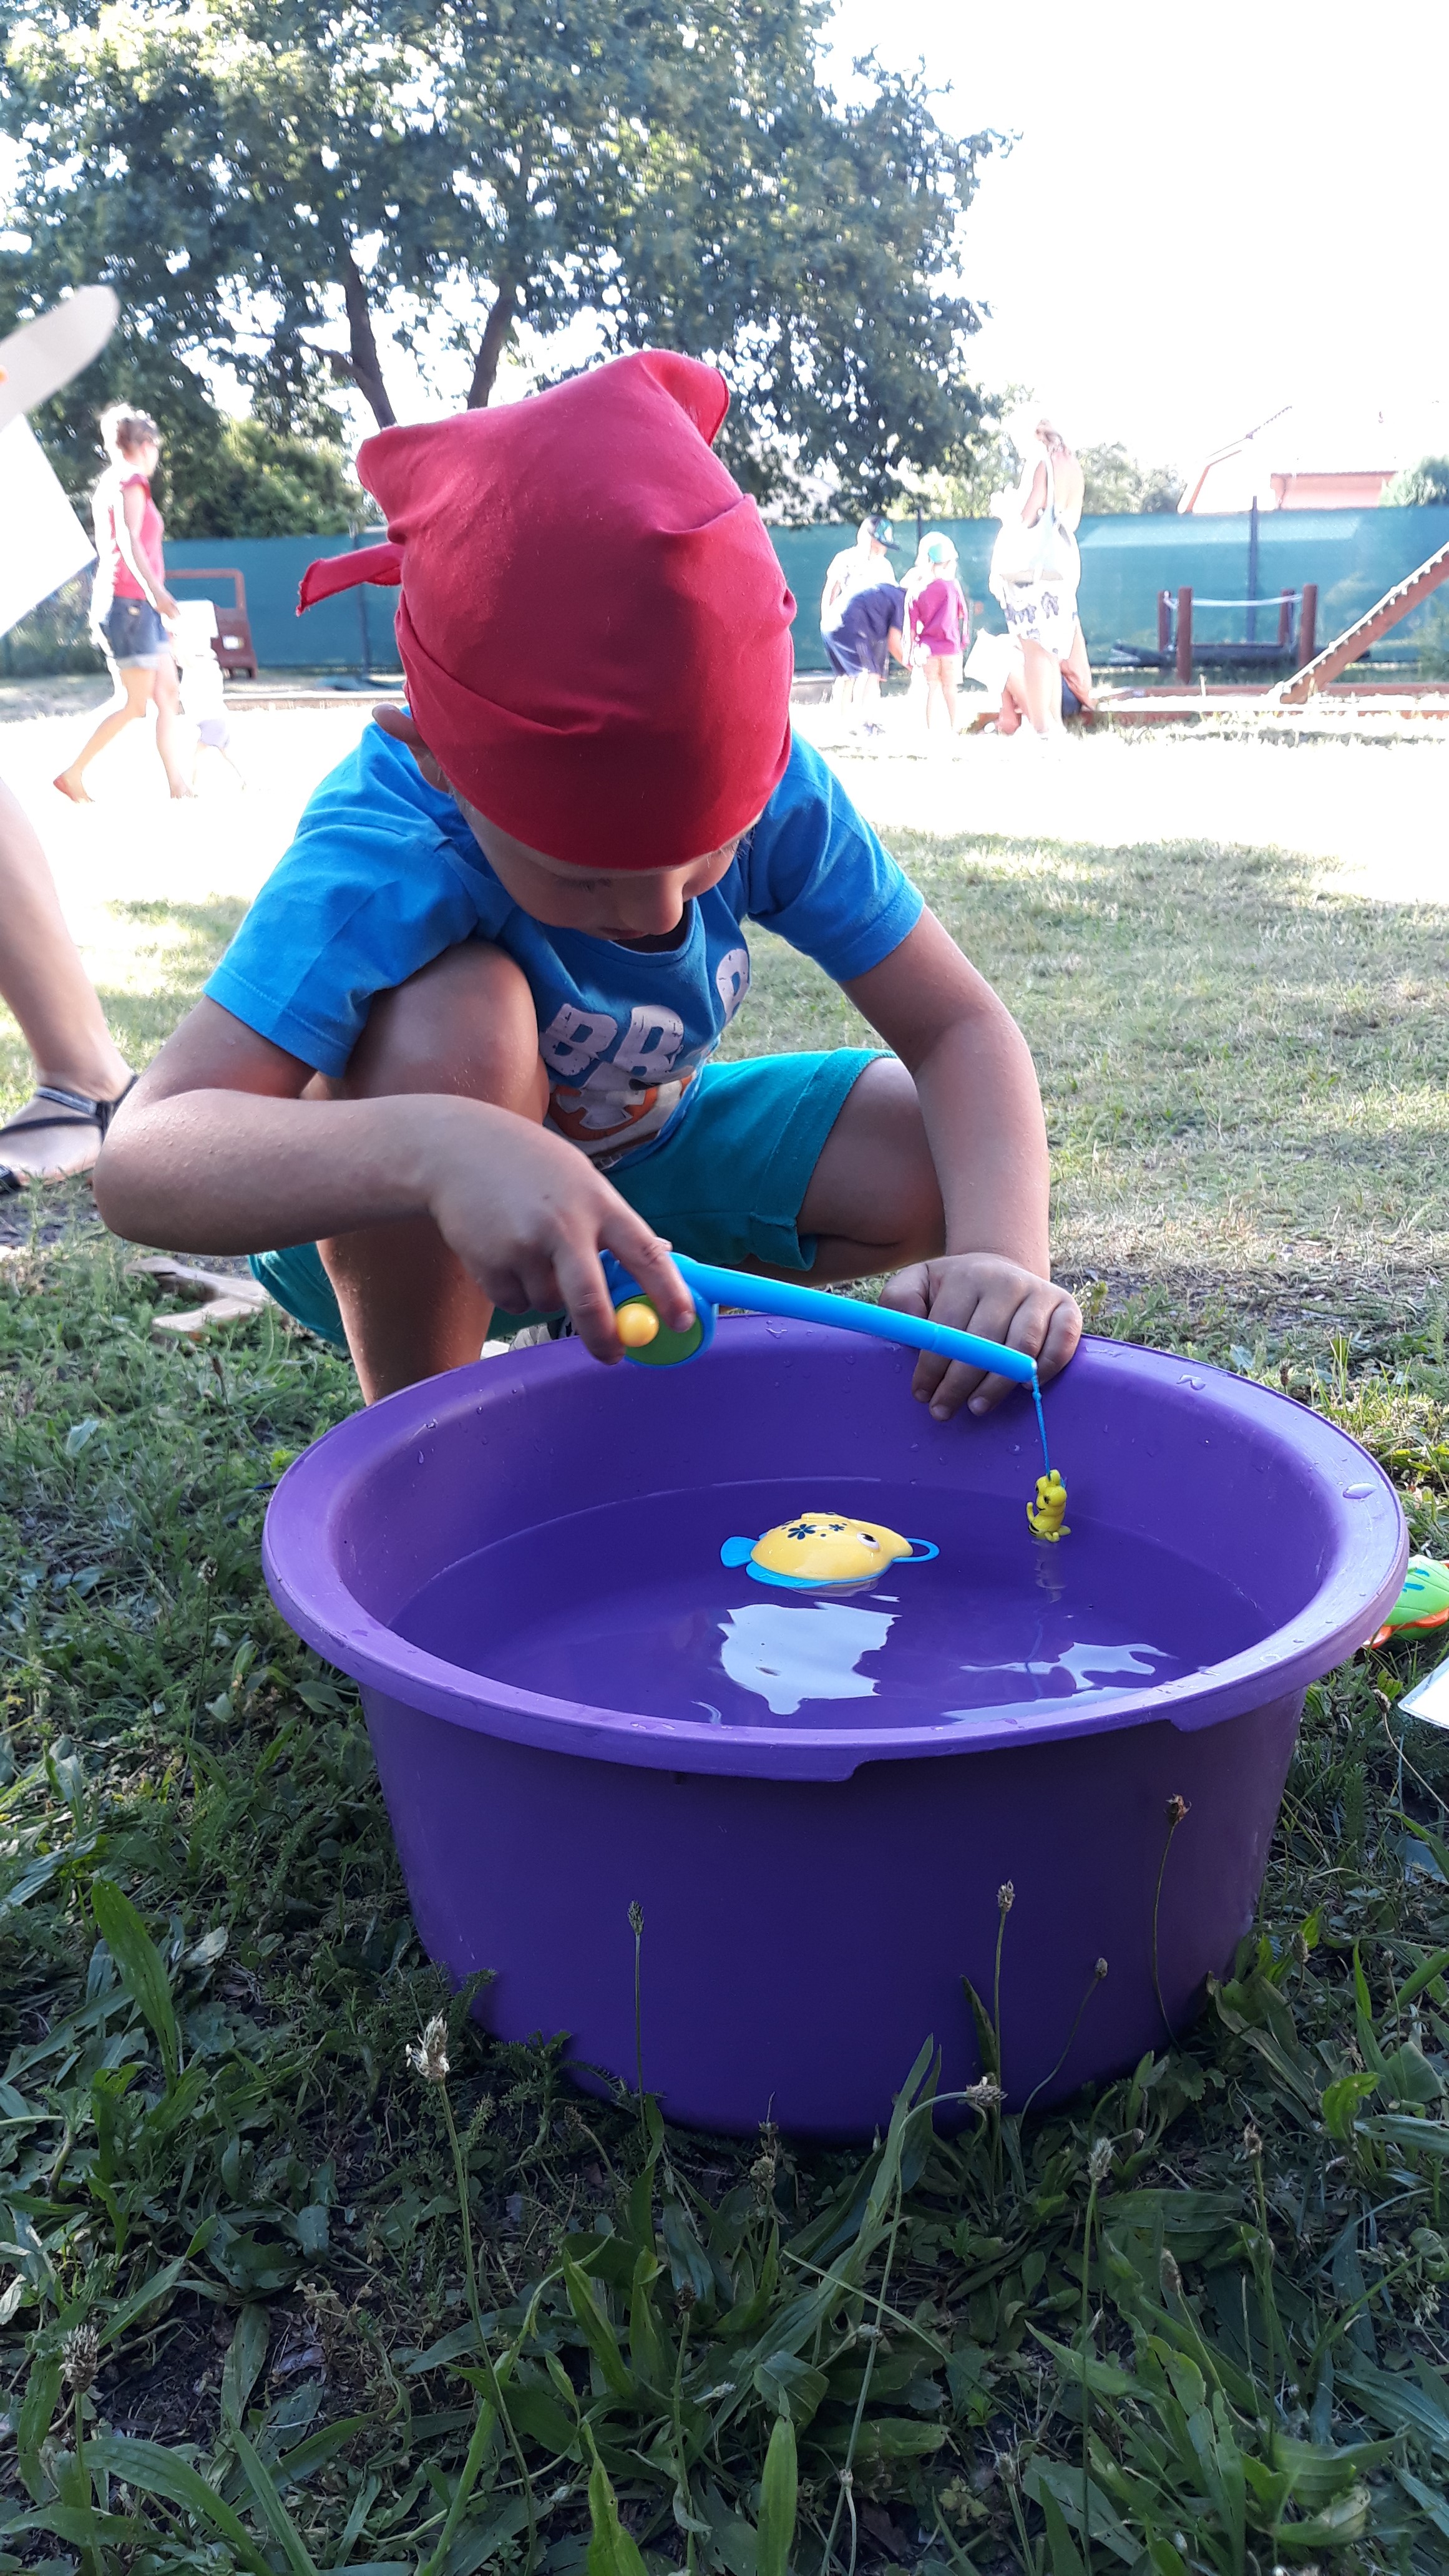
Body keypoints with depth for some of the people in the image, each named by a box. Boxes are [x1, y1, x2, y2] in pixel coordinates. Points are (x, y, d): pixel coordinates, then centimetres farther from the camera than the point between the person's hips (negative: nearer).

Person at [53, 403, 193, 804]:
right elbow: (128, 541, -22)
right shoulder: (131, 481, -9)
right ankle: (73, 775, -4)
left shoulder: (110, 483, 19)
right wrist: (155, 589, -34)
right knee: (134, 703, -8)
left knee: (169, 696, 7)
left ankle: (178, 783, 7)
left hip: (138, 605, 10)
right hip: (130, 601, -10)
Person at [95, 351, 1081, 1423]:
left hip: (641, 1153, 4)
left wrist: (1002, 1252, -39)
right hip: (399, 1241, -4)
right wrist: (439, 1149, -64)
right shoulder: (381, 860, -36)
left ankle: (626, 1336, 8)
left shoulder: (768, 787, -24)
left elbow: (959, 1027, -20)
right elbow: (138, 1163, -46)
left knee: (936, 1166, -17)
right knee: (456, 1018, -37)